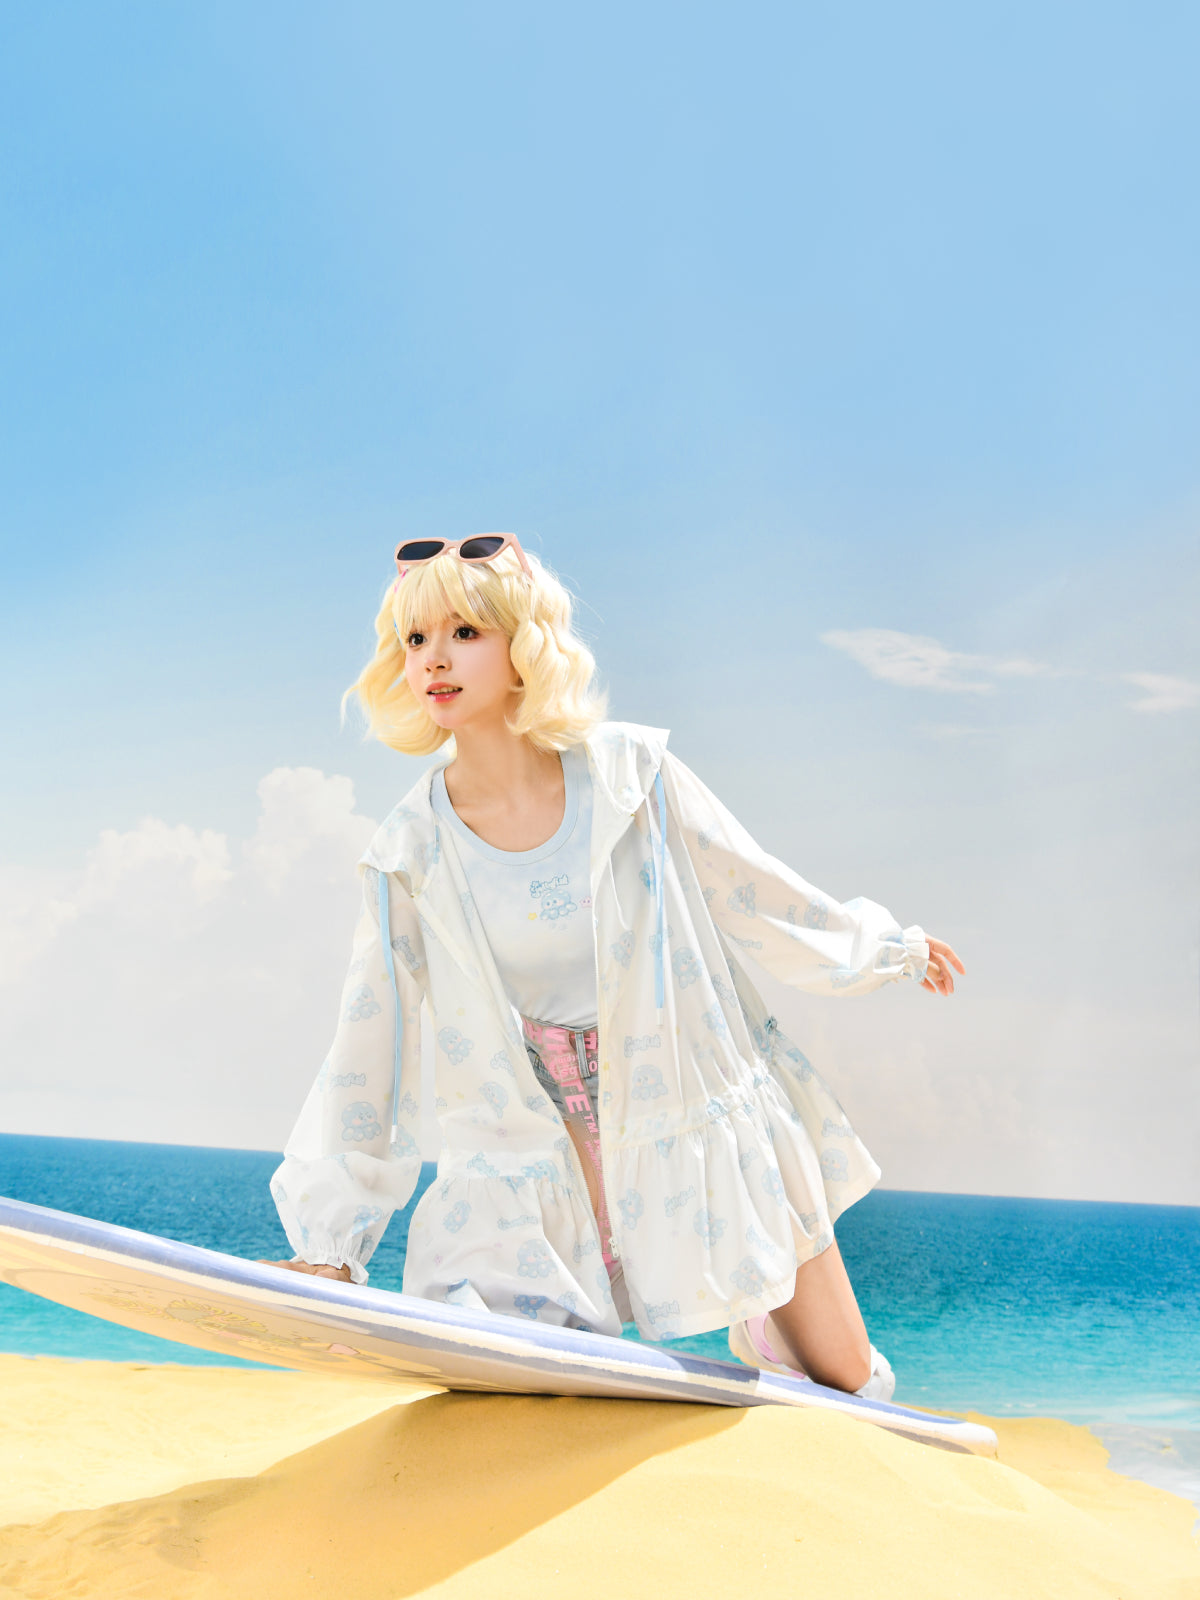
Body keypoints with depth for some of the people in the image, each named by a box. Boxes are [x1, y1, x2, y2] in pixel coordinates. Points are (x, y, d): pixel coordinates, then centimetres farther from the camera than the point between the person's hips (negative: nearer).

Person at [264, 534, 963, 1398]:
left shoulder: (633, 774, -13)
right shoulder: (411, 854, -9)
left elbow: (756, 890, 3)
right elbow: (369, 1054, -4)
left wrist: (890, 947, 15)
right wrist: (327, 1247, -4)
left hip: (707, 1123, 0)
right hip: (545, 1162, 1)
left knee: (845, 1391, 8)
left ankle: (764, 1317, 44)